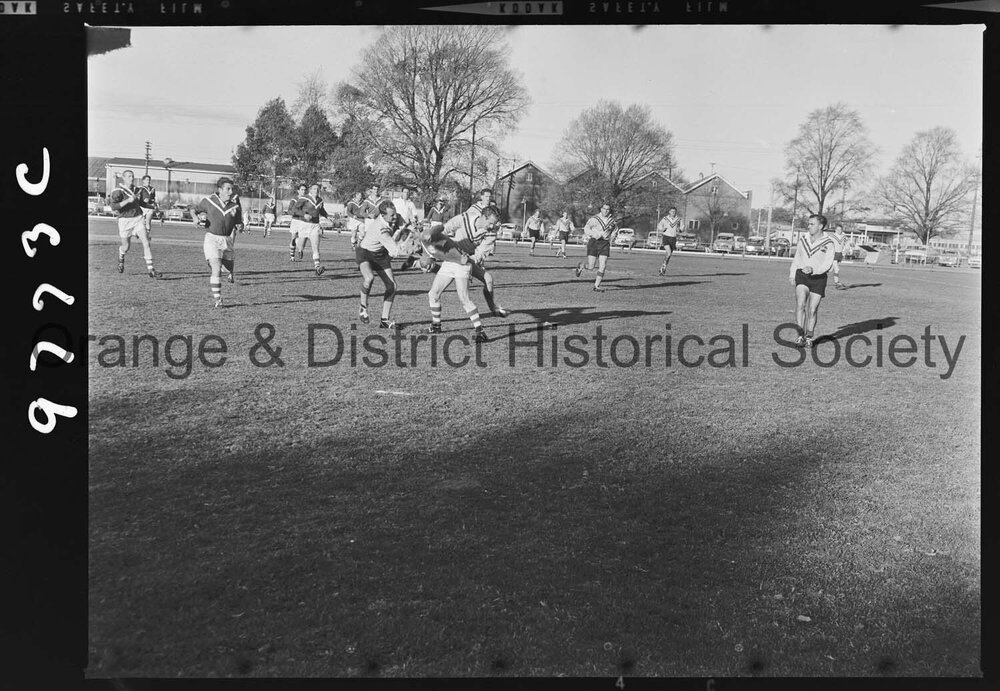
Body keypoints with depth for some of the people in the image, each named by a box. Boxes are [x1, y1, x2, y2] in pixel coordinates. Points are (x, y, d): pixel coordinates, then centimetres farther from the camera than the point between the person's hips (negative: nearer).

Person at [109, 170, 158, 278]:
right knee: (126, 246, 8)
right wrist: (128, 200, -25)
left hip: (138, 219, 4)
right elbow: (113, 207, -21)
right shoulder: (118, 191, -10)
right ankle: (121, 258, 46)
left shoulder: (135, 189, 10)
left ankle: (150, 269, -11)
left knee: (146, 242, -11)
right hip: (125, 221, -4)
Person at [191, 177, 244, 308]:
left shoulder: (235, 204, 0)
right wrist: (196, 218, -8)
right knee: (217, 269, -16)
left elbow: (239, 223, 8)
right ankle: (217, 299, -8)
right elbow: (194, 209, 13)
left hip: (227, 240, 3)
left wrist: (239, 227, -15)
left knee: (231, 269, 13)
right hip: (212, 239, -3)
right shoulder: (209, 201, -3)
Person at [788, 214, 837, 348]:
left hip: (818, 278, -2)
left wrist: (812, 269, -31)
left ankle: (809, 338, 18)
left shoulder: (829, 243, -6)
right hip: (802, 276, 2)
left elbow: (827, 264, -16)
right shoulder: (803, 240, 7)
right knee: (800, 304, -20)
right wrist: (792, 274, 15)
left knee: (812, 310, 2)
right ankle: (800, 335, -20)